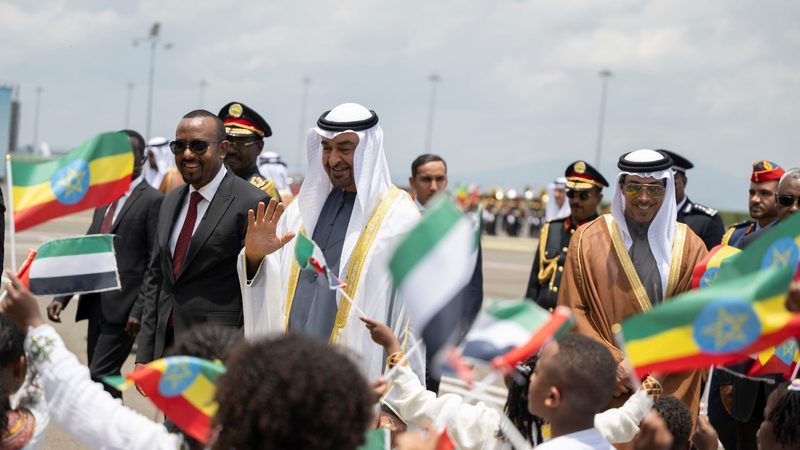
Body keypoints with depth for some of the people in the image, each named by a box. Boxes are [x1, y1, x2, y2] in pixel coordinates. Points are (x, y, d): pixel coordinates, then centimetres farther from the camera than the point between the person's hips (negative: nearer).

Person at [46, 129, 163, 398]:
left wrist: (139, 310, -17)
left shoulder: (152, 201, -7)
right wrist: (62, 296, 8)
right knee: (103, 381, 11)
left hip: (123, 307, -8)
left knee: (100, 377, -13)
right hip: (96, 305, 8)